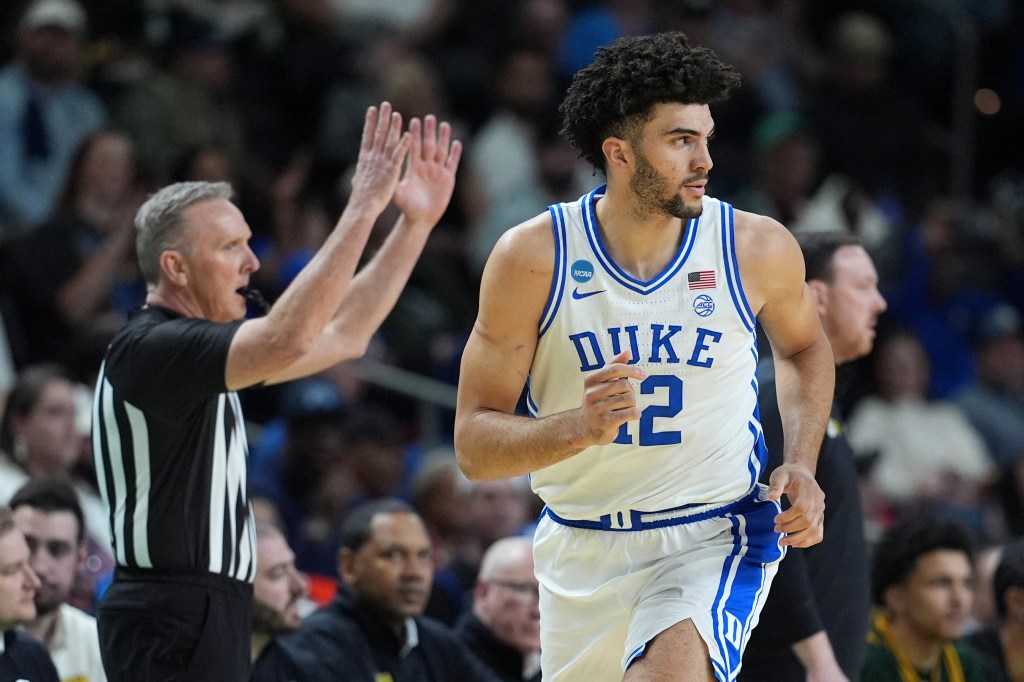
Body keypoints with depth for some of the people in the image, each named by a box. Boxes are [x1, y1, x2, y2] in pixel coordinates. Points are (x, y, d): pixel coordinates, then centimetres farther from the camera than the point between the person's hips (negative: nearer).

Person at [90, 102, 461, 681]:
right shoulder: (150, 349, -15)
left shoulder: (199, 347, 15)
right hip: (174, 618, -10)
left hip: (210, 612, 10)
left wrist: (416, 222, 12)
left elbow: (343, 335, 18)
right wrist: (364, 207, -25)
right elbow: (290, 338, -29)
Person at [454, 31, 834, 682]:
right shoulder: (534, 258, -11)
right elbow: (475, 445, -10)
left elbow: (804, 348, 17)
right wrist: (581, 428, -29)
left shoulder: (758, 249, -7)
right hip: (582, 548, 2)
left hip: (715, 537, -2)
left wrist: (802, 467, 1)